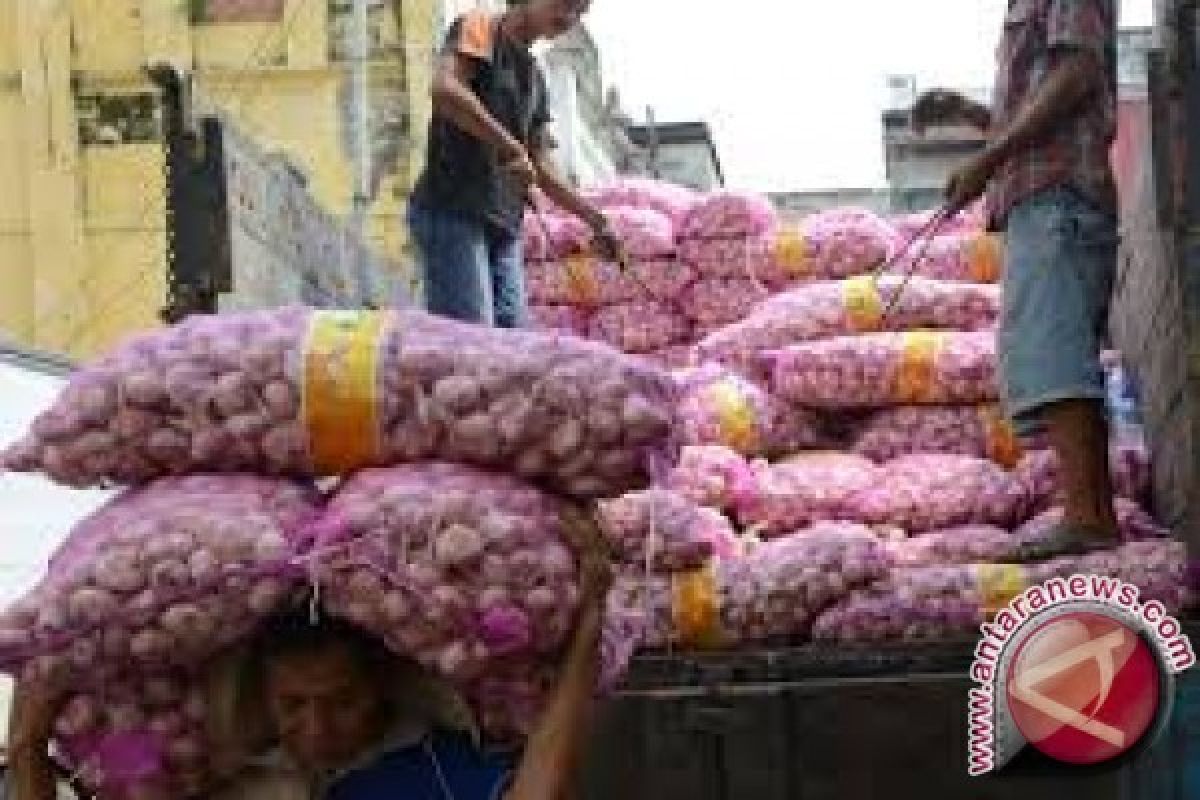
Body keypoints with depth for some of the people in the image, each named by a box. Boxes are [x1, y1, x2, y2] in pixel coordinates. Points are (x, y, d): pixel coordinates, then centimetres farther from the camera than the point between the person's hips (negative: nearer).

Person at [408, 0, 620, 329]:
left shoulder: (534, 77, 22)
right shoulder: (478, 28, 0)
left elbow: (540, 170, 26)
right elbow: (444, 88, -22)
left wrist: (595, 219, 21)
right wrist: (509, 147, -22)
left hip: (503, 227, 8)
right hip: (451, 212, -8)